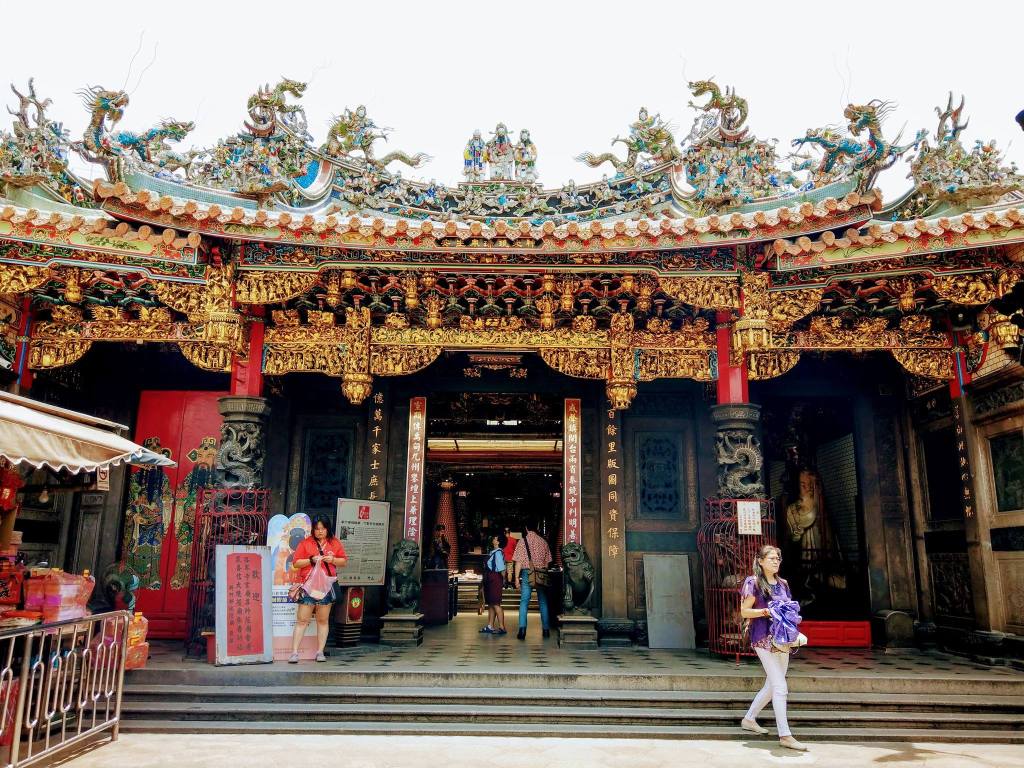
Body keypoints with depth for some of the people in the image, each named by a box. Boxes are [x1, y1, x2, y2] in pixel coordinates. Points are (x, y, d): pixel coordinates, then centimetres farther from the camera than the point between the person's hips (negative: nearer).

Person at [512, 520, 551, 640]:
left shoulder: (522, 541, -2)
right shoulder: (543, 542, 6)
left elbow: (519, 561, -5)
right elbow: (547, 561, 7)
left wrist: (517, 577, -2)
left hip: (527, 573, -2)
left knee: (524, 602, -2)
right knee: (543, 602, 11)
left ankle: (522, 629, -12)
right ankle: (546, 629, 14)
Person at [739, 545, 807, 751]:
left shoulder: (782, 584, 14)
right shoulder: (753, 582, -6)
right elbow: (744, 612, -8)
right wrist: (766, 611, -21)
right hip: (764, 639, -7)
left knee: (772, 685, 14)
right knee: (780, 686, -11)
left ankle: (749, 719, 30)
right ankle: (785, 735, -5)